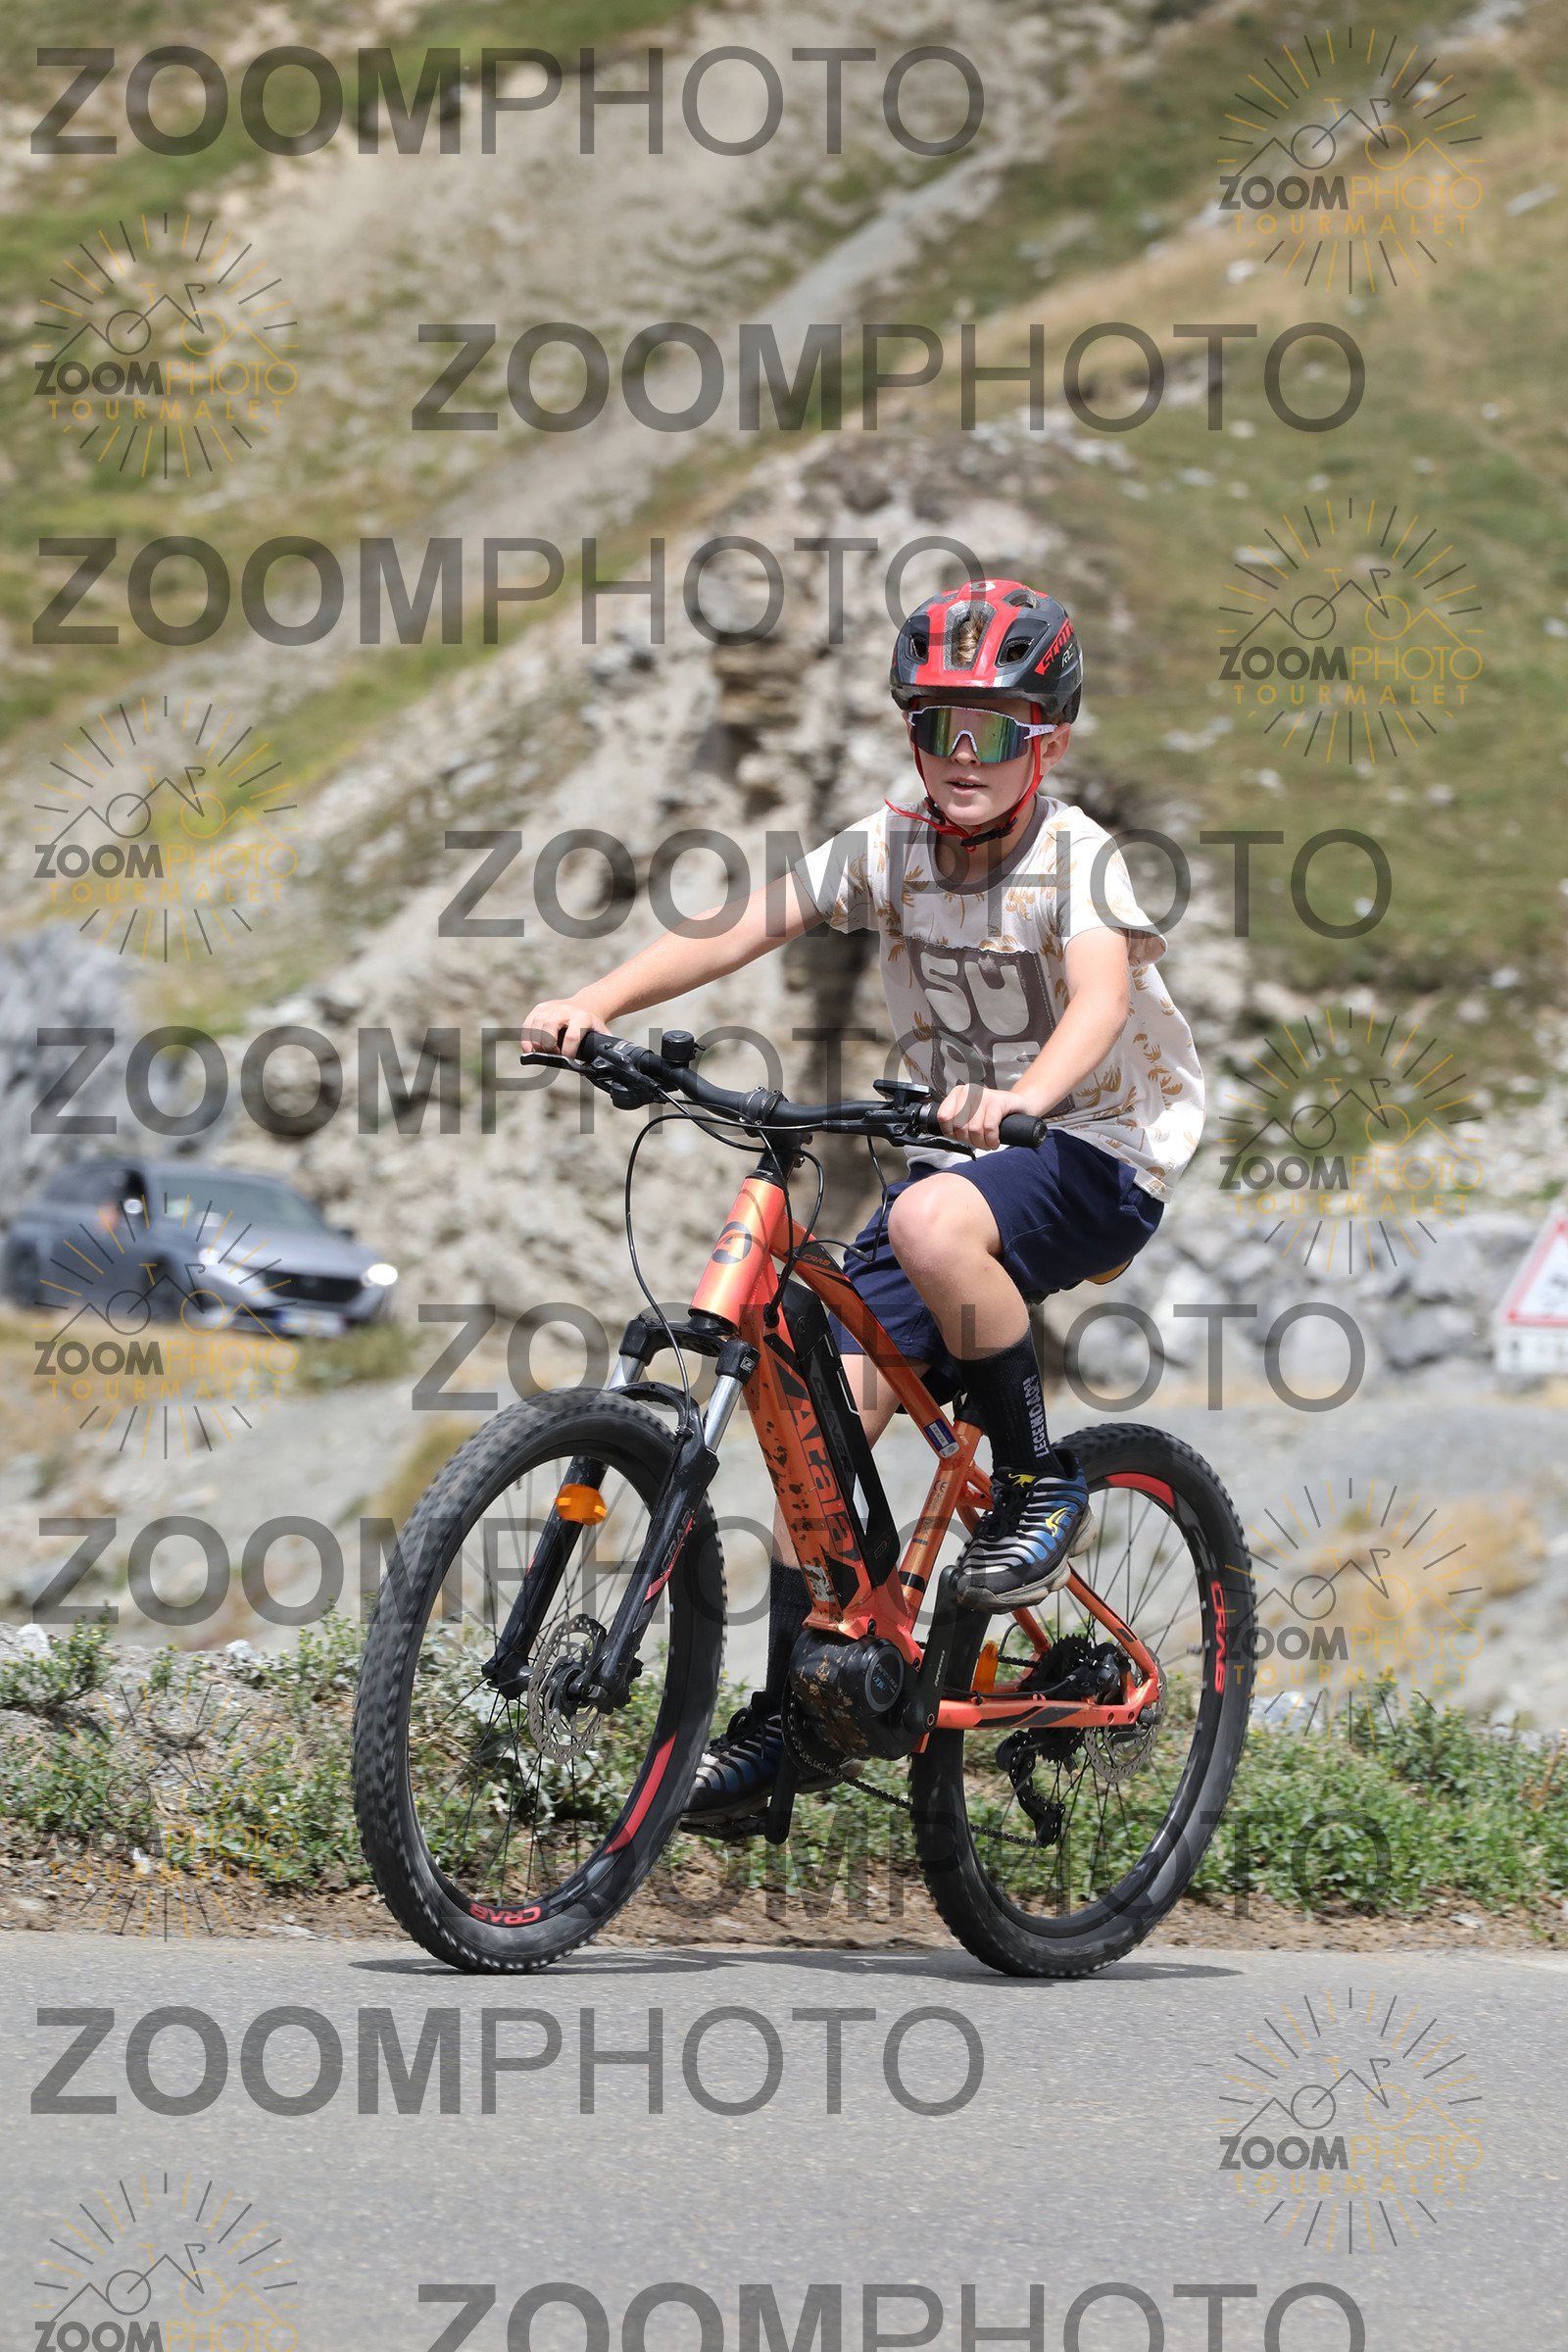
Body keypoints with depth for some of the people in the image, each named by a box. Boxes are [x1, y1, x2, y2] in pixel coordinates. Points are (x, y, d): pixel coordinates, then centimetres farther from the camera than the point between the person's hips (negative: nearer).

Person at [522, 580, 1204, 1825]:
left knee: (934, 1223, -36)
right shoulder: (889, 847, -1)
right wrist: (596, 1002, -27)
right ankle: (789, 1706, 3)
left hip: (1096, 1150, -5)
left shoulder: (1078, 856, -15)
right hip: (960, 1145, 6)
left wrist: (1021, 1098, -53)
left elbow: (1100, 992, -33)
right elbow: (736, 928, -11)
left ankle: (1041, 1483, -15)